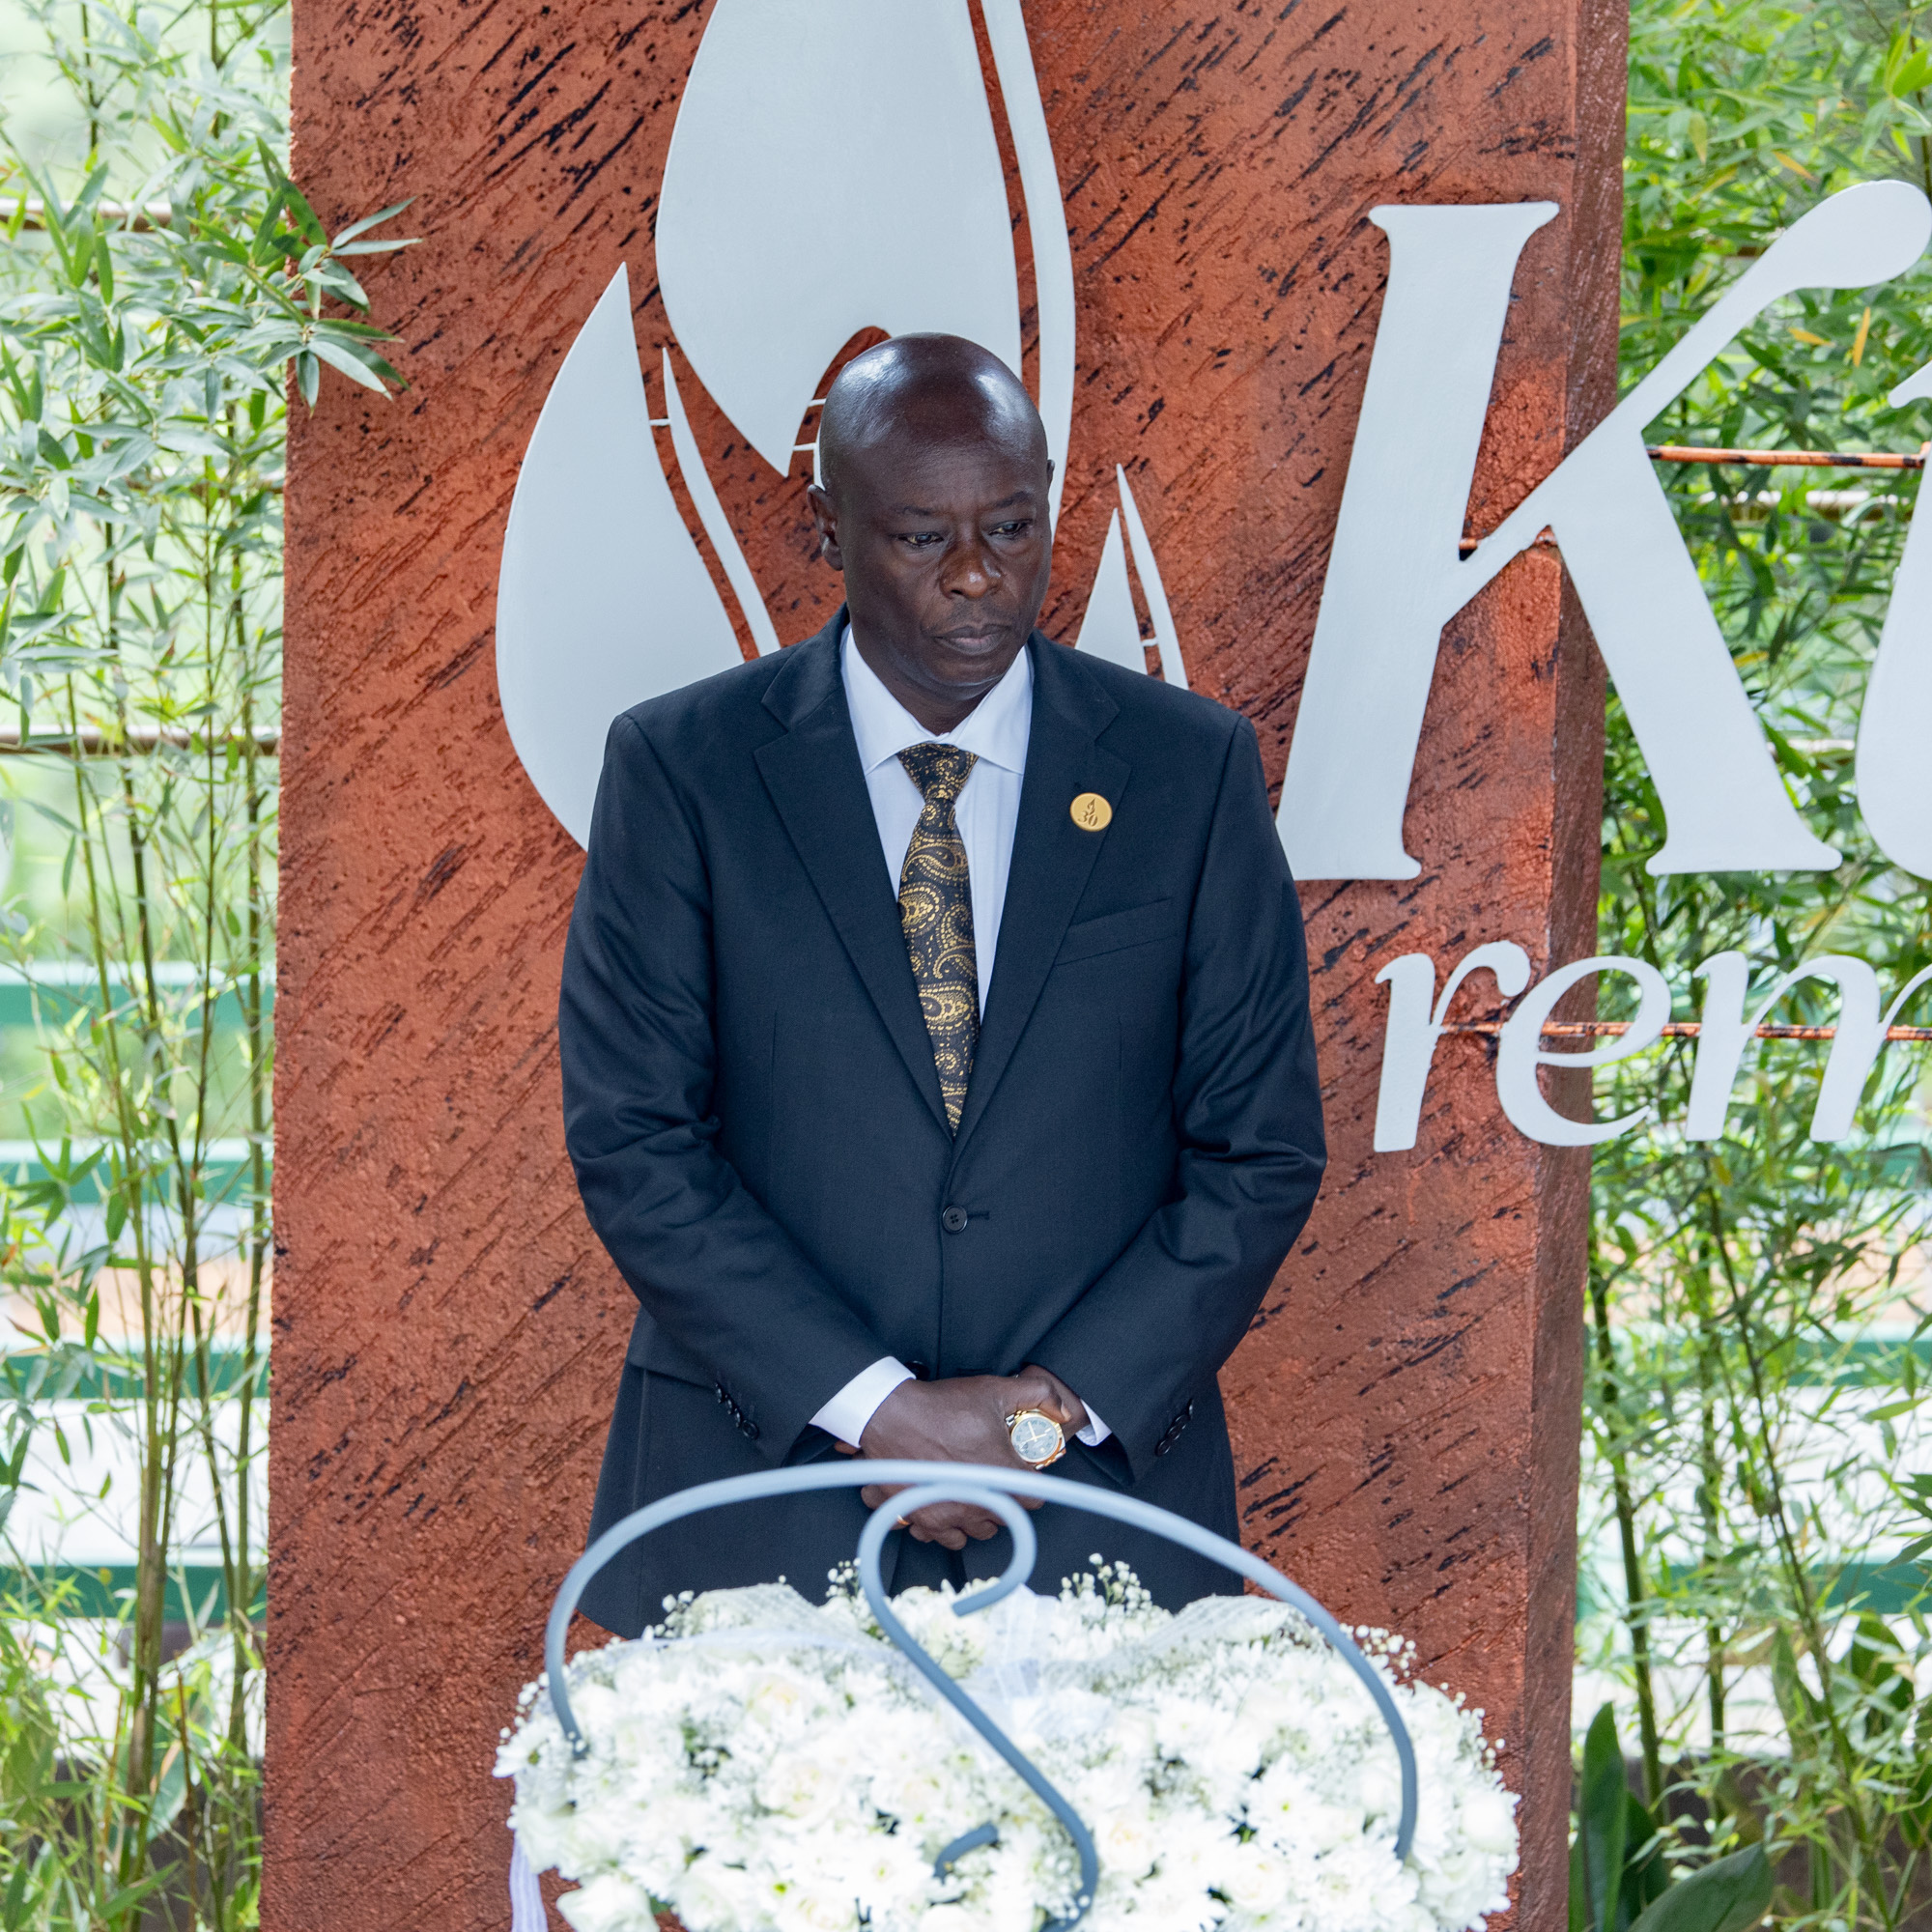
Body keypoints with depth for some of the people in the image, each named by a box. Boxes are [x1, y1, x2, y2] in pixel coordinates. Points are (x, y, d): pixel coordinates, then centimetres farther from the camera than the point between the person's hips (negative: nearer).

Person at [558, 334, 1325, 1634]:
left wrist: (1062, 1407, -9)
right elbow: (631, 1142, -5)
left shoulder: (1192, 769, 3)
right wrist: (883, 1409, -13)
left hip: (1098, 1502, 1)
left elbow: (1261, 1149, 3)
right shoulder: (682, 769, 0)